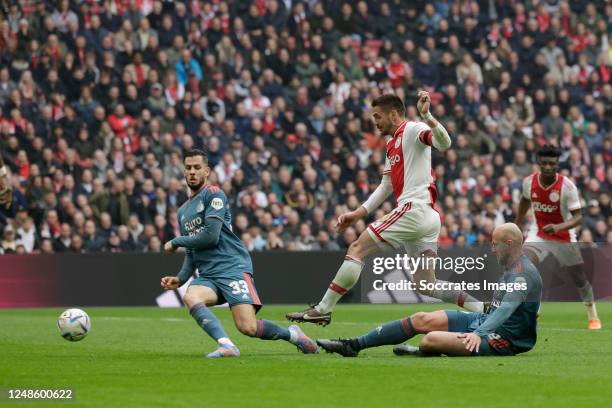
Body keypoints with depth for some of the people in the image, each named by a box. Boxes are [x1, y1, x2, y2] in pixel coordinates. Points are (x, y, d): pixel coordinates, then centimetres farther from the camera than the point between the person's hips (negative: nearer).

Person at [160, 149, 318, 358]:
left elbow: (210, 236, -12)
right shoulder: (183, 211, 23)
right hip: (206, 276, 6)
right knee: (190, 297, -31)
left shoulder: (214, 194, -2)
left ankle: (292, 334, 10)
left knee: (247, 327, -20)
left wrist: (175, 242, 0)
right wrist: (180, 278, 10)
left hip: (232, 268, -6)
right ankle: (226, 345, -40)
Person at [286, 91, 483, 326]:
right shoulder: (392, 144, 26)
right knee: (426, 286, 7)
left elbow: (444, 143, -22)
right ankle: (484, 310, 0)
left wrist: (426, 116, -36)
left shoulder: (413, 129, -3)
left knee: (357, 249, -5)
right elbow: (386, 187, 29)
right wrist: (358, 214, 22)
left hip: (414, 208, -10)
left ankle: (322, 310, -3)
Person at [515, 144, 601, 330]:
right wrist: (517, 226, 20)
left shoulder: (567, 186, -23)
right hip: (538, 234, 2)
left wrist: (558, 227, -42)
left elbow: (578, 217, -24)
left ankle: (593, 316, 34)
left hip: (564, 237, -2)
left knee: (580, 280, 9)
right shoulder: (529, 182, -11)